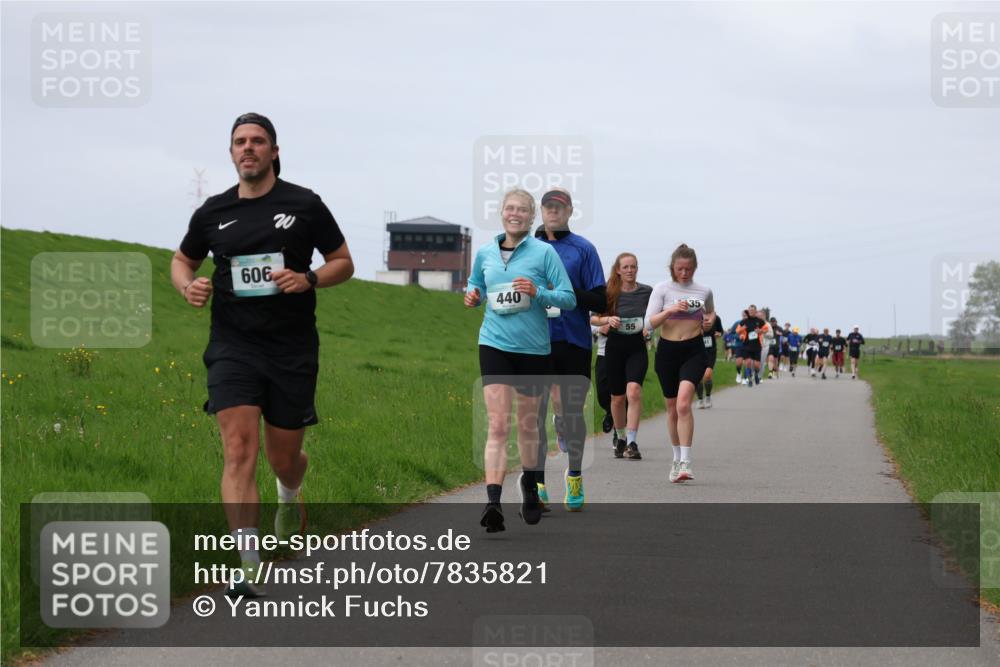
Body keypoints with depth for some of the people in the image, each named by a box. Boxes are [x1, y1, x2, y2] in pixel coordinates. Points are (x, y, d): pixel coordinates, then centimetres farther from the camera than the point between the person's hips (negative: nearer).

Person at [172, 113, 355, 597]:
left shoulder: (304, 205, 0)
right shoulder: (213, 212, 6)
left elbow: (343, 263, 7)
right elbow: (182, 260, 21)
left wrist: (308, 279, -13)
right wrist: (187, 285, -2)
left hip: (293, 348, 0)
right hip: (232, 346, 0)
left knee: (284, 458, 10)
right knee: (239, 451, -15)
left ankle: (290, 495, 50)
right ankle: (249, 567, -17)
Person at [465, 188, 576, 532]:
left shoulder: (543, 252, -3)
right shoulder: (485, 253, 6)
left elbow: (568, 297, -4)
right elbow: (475, 287, 23)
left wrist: (537, 292, -20)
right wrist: (472, 298, 1)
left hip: (533, 348, 0)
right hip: (495, 345, 1)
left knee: (528, 424, 14)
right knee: (497, 425, -13)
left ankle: (529, 484, 39)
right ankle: (493, 503, -21)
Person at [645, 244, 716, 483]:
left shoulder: (704, 291, 5)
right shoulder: (662, 289, -1)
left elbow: (711, 313, 25)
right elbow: (650, 323, -7)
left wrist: (710, 320, 3)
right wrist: (670, 310, -22)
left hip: (694, 350, -1)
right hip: (667, 350, 1)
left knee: (683, 403, -21)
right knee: (672, 407, 10)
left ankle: (685, 462, -24)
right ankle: (677, 459, 28)